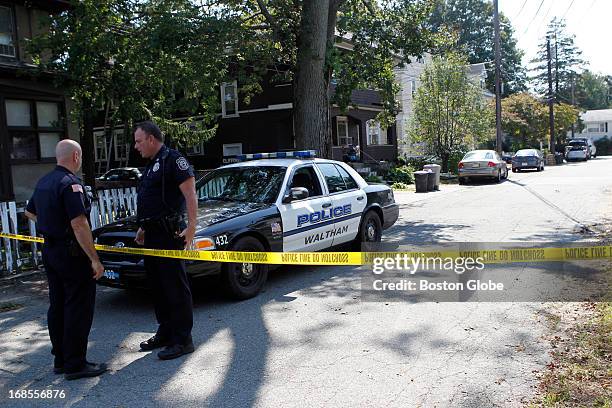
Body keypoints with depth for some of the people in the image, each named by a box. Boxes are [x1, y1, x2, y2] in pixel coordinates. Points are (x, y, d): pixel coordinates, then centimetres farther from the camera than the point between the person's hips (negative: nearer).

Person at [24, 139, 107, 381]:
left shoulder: (43, 182, 10)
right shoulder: (71, 183, -18)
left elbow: (29, 212, 26)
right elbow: (79, 225, -25)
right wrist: (95, 260, -23)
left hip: (49, 250, 9)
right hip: (71, 253, -9)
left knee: (57, 306, 15)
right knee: (79, 309, -2)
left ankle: (60, 360, 25)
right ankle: (75, 365, 3)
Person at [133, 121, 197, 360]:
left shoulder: (173, 160, -9)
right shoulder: (152, 164, 21)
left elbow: (190, 194, -18)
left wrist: (191, 226, -26)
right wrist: (143, 228, 26)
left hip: (169, 234, -10)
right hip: (152, 236, 10)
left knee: (175, 287, -5)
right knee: (157, 286, 15)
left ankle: (182, 340, 2)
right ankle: (165, 333, 27)